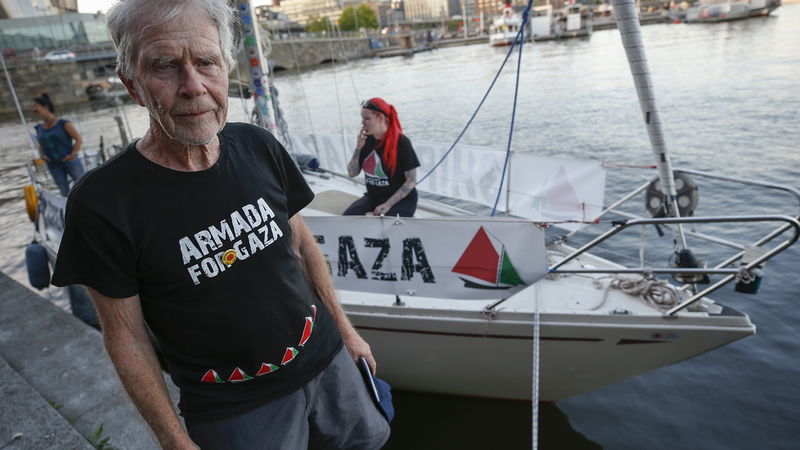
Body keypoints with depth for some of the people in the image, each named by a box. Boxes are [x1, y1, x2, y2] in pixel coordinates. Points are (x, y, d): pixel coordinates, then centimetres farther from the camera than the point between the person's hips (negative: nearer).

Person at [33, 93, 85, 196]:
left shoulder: (63, 124, -7)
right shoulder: (39, 128, 8)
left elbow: (79, 139, -6)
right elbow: (41, 146, 20)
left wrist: (73, 154, -16)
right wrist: (42, 155, 0)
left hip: (69, 161, -4)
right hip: (54, 165, 4)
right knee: (64, 191, 7)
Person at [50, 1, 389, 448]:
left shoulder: (259, 147, -8)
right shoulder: (102, 202, -19)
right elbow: (126, 335, -10)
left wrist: (344, 327, 8)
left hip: (326, 359, 4)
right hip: (236, 411, -4)